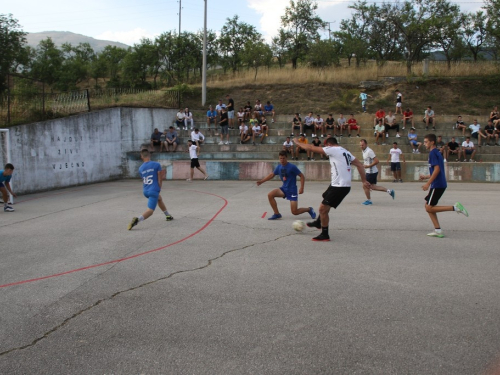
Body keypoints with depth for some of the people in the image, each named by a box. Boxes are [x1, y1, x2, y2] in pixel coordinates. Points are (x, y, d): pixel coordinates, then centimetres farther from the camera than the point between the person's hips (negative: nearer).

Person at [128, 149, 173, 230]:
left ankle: (168, 215, 41)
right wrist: (159, 188, 12)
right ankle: (137, 220, -32)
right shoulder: (156, 164, -5)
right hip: (154, 190, -6)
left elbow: (144, 180, 13)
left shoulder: (140, 168, 6)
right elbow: (159, 179, -6)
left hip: (145, 191, 6)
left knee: (159, 198, 32)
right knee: (150, 210, -7)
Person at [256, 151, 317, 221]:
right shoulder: (279, 167, 1)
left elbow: (302, 176, -11)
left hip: (292, 190, -6)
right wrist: (262, 181, 8)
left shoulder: (292, 167, -16)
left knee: (294, 212, -9)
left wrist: (301, 188, -18)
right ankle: (277, 214, -3)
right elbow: (272, 175, 15)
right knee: (270, 195, -17)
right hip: (284, 188, 6)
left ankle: (309, 209, 22)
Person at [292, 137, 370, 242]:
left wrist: (297, 143, 4)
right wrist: (364, 181, 10)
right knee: (324, 205, 29)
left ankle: (324, 235, 7)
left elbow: (311, 148, -9)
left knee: (323, 208, -3)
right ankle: (318, 223, 50)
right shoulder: (345, 152, 15)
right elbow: (360, 165, 11)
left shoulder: (332, 149, -11)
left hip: (339, 186, -10)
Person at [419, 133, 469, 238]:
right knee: (428, 206, 11)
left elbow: (437, 169, -21)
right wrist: (426, 177, 28)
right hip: (440, 184, 10)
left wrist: (428, 183, -20)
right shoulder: (437, 153, 18)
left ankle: (455, 207, -11)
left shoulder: (433, 153, -11)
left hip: (437, 185, -10)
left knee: (429, 208, -7)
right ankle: (438, 230, 8)